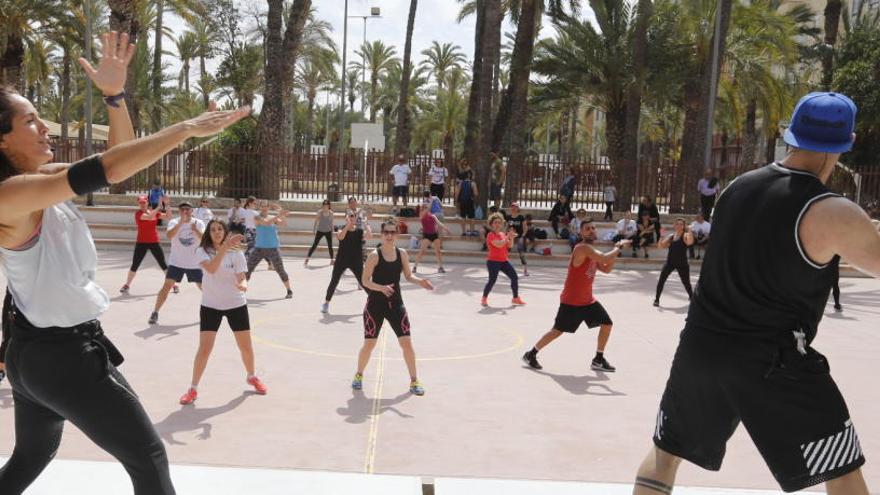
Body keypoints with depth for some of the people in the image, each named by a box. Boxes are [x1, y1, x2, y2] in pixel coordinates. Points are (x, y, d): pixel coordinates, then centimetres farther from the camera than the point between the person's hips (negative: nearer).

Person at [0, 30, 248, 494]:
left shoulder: (40, 180, 5)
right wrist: (188, 127, -30)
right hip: (61, 351, -10)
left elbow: (118, 158, 7)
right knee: (147, 457, -2)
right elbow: (105, 170, -32)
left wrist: (115, 95, -7)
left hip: (37, 349, 10)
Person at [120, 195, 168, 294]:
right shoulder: (138, 213, -8)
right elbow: (149, 217, -26)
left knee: (163, 264, 6)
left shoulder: (154, 212, 5)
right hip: (142, 243, -3)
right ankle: (127, 285, 9)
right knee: (135, 265, -2)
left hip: (154, 242, 3)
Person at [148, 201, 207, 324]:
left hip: (194, 263, 1)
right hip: (176, 262, -1)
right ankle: (155, 313, -2)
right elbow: (169, 235, -27)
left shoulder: (199, 223, -4)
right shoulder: (174, 222, -7)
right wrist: (181, 222, -38)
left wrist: (196, 230, -37)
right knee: (167, 286, -11)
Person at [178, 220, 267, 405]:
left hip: (236, 304, 2)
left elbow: (242, 278, -7)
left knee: (246, 346, 10)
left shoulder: (236, 252, -5)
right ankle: (193, 389, 9)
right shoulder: (202, 251, -8)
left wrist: (243, 285, -31)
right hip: (210, 305, -1)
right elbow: (211, 268, -28)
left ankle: (252, 377, 36)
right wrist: (224, 247, -39)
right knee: (204, 348, -6)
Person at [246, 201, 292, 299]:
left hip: (273, 248, 1)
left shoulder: (274, 218, 7)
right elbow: (266, 222, -22)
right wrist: (278, 215, -30)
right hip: (259, 248, -1)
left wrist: (281, 212, -15)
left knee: (280, 270, 1)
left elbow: (284, 223, -7)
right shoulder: (257, 218, -4)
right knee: (248, 268, -1)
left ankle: (289, 291, 12)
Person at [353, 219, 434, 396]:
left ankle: (414, 381, 12)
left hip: (395, 303, 3)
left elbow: (408, 275, 11)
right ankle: (359, 375, 30)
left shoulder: (402, 254, 0)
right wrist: (381, 288, -30)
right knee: (369, 344, 4)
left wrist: (420, 281, -9)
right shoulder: (374, 255, -12)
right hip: (375, 304, -3)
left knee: (406, 342, -2)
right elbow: (365, 280, -13)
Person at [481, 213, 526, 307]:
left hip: (504, 261, 8)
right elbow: (499, 244, -27)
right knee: (492, 280, -13)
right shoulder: (491, 235, -11)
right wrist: (508, 236, -25)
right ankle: (484, 298, 9)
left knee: (514, 277, 4)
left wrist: (511, 238, -7)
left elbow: (510, 246, 10)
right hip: (493, 261, -8)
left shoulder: (503, 234, 13)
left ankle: (515, 298, 17)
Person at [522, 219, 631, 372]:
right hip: (571, 301, -9)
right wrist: (619, 247, -17)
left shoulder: (593, 251, 11)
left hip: (588, 299, 9)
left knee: (607, 324, 6)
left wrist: (615, 252, 1)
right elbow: (605, 258, -32)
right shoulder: (583, 248, -21)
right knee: (557, 331, -3)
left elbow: (607, 269, 15)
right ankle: (531, 354, 11)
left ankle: (598, 360, 17)